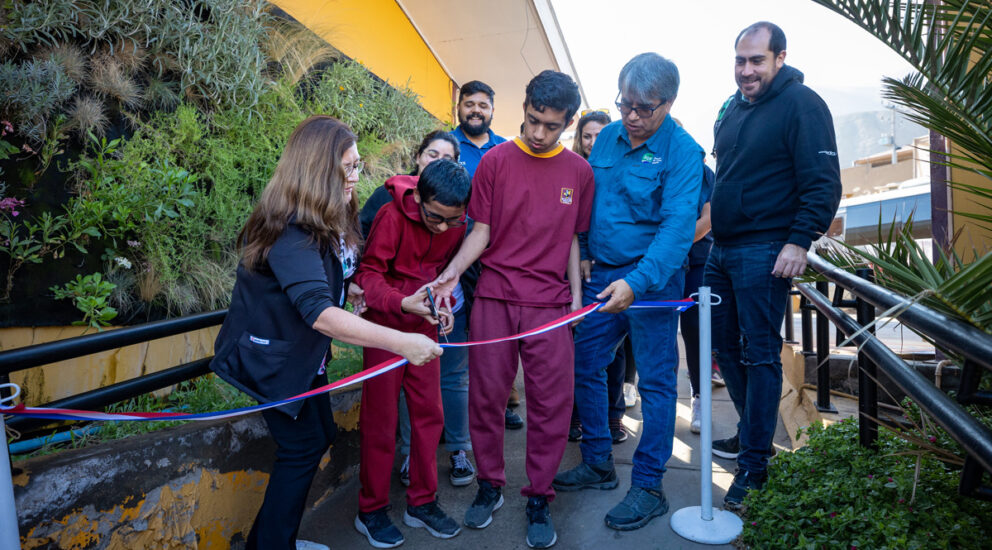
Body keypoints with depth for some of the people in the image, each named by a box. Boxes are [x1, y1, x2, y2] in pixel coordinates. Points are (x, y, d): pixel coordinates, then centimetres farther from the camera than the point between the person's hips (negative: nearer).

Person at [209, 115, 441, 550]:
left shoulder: (328, 222, 0)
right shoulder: (290, 234, -31)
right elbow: (320, 314, -42)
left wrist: (347, 288, 0)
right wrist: (401, 343, -46)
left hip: (300, 352, 9)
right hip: (270, 357, -9)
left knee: (320, 435, 15)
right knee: (304, 445, -2)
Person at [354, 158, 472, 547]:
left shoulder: (456, 223, -5)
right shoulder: (392, 216, -20)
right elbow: (369, 273, -19)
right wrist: (403, 303, -35)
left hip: (424, 326, 5)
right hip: (386, 324, -5)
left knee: (429, 413, 8)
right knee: (380, 419, 2)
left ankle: (422, 502, 23)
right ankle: (371, 511, 18)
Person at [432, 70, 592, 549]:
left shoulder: (578, 171, 6)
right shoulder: (496, 160, 2)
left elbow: (574, 239, 12)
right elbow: (481, 231, 2)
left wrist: (577, 295, 5)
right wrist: (452, 271, -12)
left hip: (550, 303, 1)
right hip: (494, 297, 0)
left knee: (551, 400, 1)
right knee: (486, 393, 6)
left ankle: (539, 498, 18)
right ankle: (490, 485, 27)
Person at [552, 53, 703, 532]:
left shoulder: (681, 152, -12)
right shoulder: (607, 137, 7)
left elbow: (678, 225, -22)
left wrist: (637, 281, -34)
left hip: (652, 278, -6)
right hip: (603, 273, 7)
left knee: (655, 381, 2)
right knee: (582, 365, 11)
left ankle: (648, 487, 16)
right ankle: (598, 465, 29)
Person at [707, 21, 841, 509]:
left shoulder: (802, 105, -8)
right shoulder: (732, 108, 15)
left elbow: (823, 184, -14)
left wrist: (799, 241, -23)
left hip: (763, 252, -8)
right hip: (722, 248, 8)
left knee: (759, 354, -4)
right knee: (725, 346, 14)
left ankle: (754, 464, 6)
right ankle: (750, 433, 31)